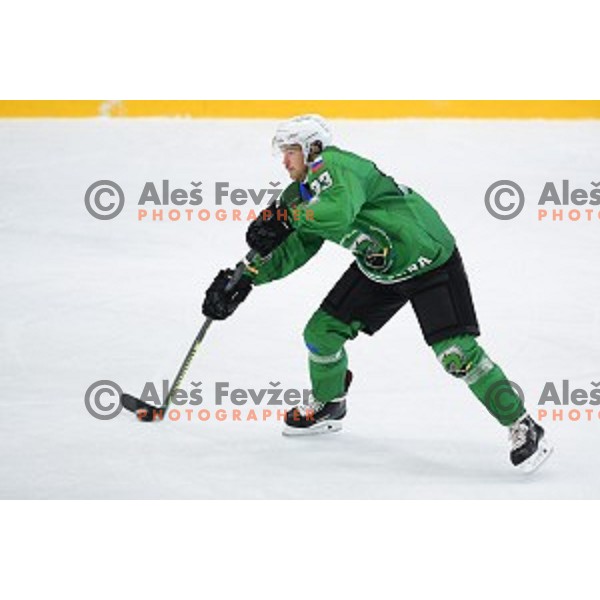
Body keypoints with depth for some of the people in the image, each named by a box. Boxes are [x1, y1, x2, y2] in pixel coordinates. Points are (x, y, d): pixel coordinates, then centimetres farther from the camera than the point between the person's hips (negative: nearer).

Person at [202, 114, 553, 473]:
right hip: (378, 268, 9)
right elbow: (293, 250, 9)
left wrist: (284, 216, -34)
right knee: (322, 331, 6)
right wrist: (243, 279, -1)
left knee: (456, 352, -18)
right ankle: (328, 405, 33)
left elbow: (339, 211, -44)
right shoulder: (302, 193, 6)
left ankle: (522, 426, -8)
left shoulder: (335, 167, -24)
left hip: (430, 258, -9)